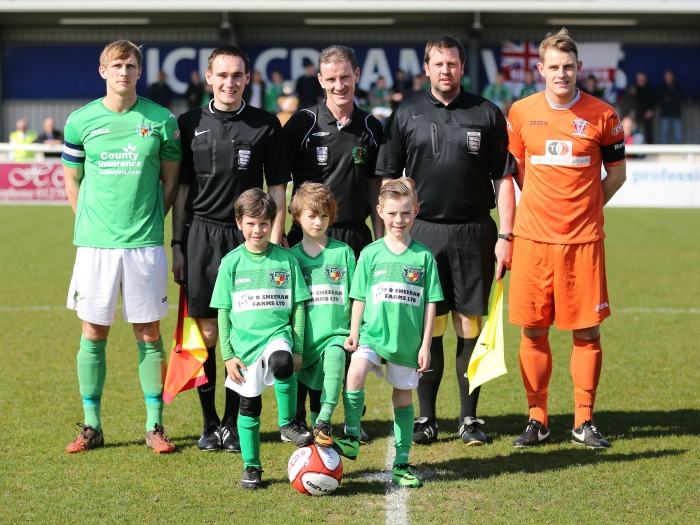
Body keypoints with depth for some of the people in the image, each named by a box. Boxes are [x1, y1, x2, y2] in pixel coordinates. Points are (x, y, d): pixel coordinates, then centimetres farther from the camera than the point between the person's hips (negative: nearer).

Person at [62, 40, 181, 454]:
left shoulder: (161, 121, 2)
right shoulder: (81, 121, 3)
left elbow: (171, 180, 11)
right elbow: (72, 180, 14)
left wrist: (150, 222, 5)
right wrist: (93, 222, 9)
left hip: (144, 244, -1)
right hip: (95, 243, 1)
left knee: (149, 334, 3)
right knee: (93, 333, 4)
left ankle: (155, 425, 11)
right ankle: (92, 426, 13)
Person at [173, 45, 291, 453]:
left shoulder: (265, 125, 5)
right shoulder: (191, 124, 7)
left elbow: (277, 187, 7)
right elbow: (181, 188, 10)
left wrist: (275, 240, -1)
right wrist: (177, 244, 5)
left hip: (248, 237, -1)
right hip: (201, 235, 1)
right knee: (206, 333, 1)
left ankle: (234, 423, 12)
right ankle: (210, 423, 13)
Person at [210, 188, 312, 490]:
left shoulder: (286, 260, 3)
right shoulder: (231, 263, 3)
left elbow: (298, 306, 6)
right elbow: (223, 312, 5)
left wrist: (297, 348, -1)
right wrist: (228, 355, -1)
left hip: (278, 334, -1)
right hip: (244, 341, 1)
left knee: (282, 362, -35)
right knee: (249, 405, 4)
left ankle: (287, 424, -16)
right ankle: (251, 467, 19)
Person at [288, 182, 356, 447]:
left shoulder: (343, 252, 5)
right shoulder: (292, 256, 7)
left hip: (336, 332, -2)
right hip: (305, 337, 2)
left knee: (334, 357, -33)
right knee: (311, 391, 6)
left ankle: (324, 422, -36)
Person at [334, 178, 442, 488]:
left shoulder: (423, 257, 1)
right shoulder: (371, 254, 1)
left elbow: (430, 303, 3)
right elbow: (359, 299, 6)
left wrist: (425, 345, 0)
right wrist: (354, 334, -1)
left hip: (408, 342, 1)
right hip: (373, 334, -1)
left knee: (403, 398, 9)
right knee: (355, 374, -28)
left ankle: (401, 464, 20)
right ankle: (352, 437, -14)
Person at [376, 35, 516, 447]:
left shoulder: (487, 114, 6)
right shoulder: (406, 115, 7)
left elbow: (504, 178, 6)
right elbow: (388, 179, 9)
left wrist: (505, 236, -1)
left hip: (473, 233, 0)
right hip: (422, 232, 0)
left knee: (470, 326, 2)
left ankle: (470, 418, 10)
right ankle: (426, 419, 10)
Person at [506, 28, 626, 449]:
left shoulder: (602, 115, 0)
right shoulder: (521, 113, 3)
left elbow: (617, 173, 11)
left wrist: (585, 207, 5)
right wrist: (545, 205, 12)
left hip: (583, 240, -1)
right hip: (533, 238, 1)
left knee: (587, 331, 1)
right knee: (533, 331, 4)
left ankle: (584, 421, 12)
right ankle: (537, 419, 15)